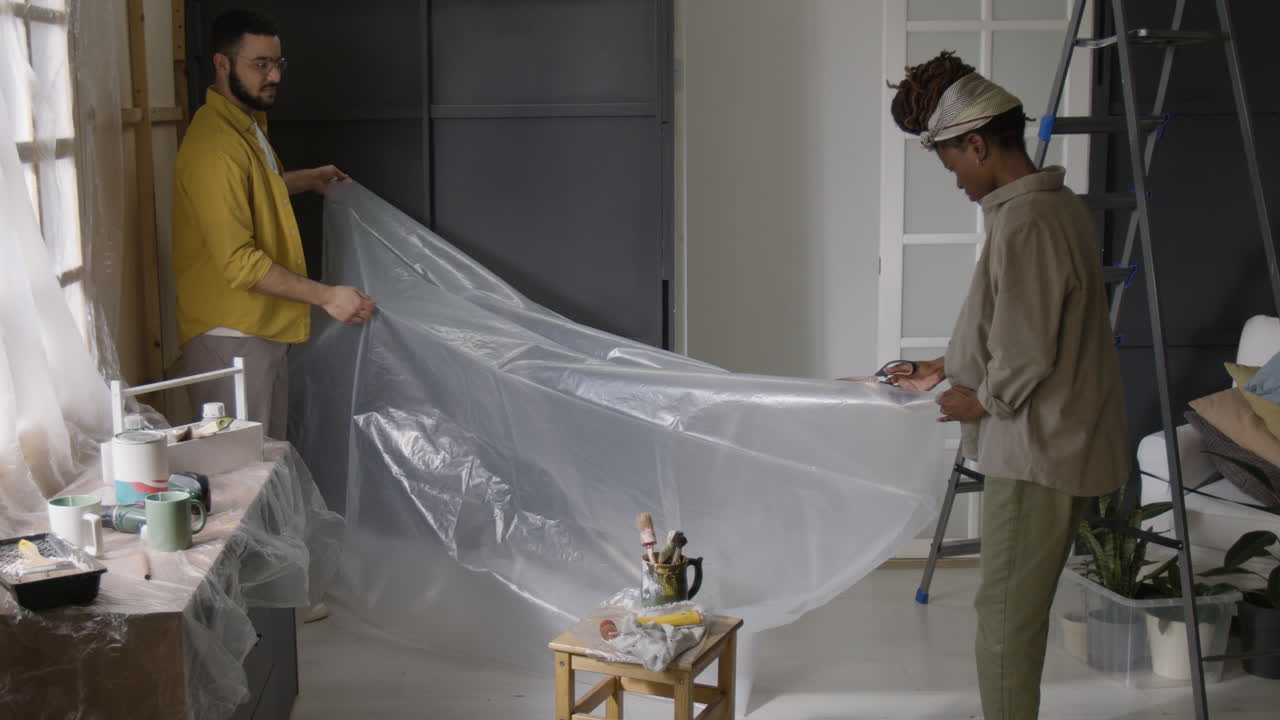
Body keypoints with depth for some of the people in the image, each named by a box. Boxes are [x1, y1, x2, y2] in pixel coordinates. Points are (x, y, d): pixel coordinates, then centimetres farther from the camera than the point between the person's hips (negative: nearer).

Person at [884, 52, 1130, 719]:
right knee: (1019, 611, 19)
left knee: (1005, 615, 0)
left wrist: (980, 400, -6)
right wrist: (949, 366, 19)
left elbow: (1027, 356, -23)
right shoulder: (1059, 206, 11)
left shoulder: (1023, 225, -22)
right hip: (1057, 442, 10)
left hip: (1037, 449, -10)